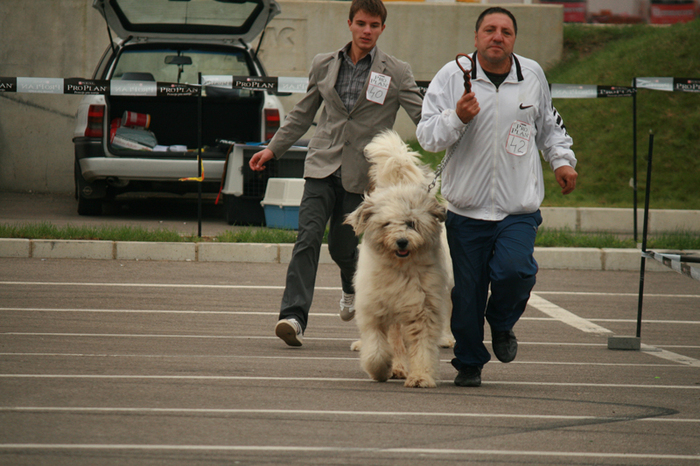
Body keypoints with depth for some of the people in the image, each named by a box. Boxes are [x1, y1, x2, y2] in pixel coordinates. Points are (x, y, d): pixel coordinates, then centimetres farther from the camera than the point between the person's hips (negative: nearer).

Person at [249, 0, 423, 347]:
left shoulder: (396, 74, 0)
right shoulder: (324, 65, 8)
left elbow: (424, 117, -3)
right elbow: (302, 114, 19)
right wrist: (273, 149, 16)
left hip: (361, 175, -1)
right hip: (322, 164, 1)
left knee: (342, 247, 4)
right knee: (308, 238, -14)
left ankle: (352, 289, 40)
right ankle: (293, 317, -21)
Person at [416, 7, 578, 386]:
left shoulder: (533, 76, 8)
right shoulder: (452, 76, -1)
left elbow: (547, 123, 27)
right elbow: (427, 136, -3)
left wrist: (562, 159, 16)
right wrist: (457, 118, -20)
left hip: (519, 209, 1)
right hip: (466, 209, -1)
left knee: (514, 270, -22)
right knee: (467, 293, 1)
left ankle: (502, 323, 10)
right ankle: (469, 363, 23)